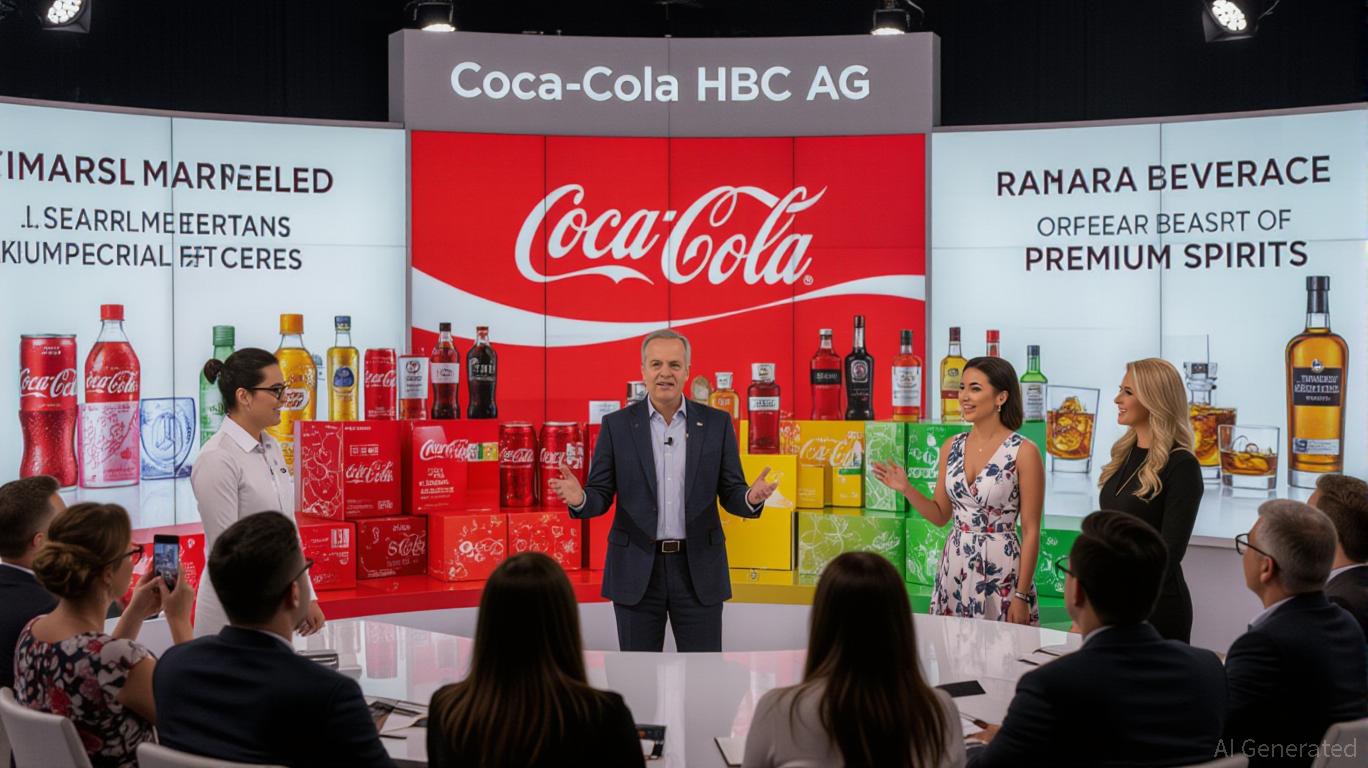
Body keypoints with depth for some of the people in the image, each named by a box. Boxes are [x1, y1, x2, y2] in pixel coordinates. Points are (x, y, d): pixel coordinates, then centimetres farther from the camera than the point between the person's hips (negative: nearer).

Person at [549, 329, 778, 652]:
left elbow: (731, 494, 3)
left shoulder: (716, 423, 2)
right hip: (636, 570, 0)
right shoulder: (617, 425, 1)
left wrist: (751, 498, -20)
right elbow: (601, 495, 1)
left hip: (699, 569, 0)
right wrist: (580, 499, -22)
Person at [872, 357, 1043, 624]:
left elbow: (1031, 531, -9)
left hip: (1001, 571, -5)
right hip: (955, 566, 5)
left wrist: (1022, 596, -12)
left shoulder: (1024, 451, -10)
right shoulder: (951, 447, 5)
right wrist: (906, 489, -4)